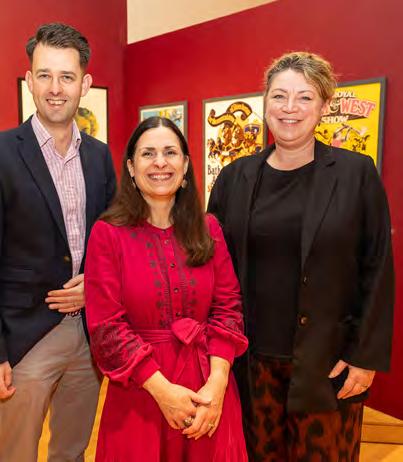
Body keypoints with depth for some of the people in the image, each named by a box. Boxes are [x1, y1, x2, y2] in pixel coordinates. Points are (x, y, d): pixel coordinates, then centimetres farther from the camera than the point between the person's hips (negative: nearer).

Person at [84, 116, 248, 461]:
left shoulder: (208, 229, 3)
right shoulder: (108, 233, -8)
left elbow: (228, 306, 0)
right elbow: (106, 327, -11)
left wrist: (217, 382, -12)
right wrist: (163, 390, -16)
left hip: (208, 388, 3)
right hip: (138, 391, -2)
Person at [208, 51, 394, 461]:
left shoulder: (357, 174, -5)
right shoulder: (235, 177, 2)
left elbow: (377, 271, -4)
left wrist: (367, 355, -7)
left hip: (328, 361, -2)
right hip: (252, 359, 2)